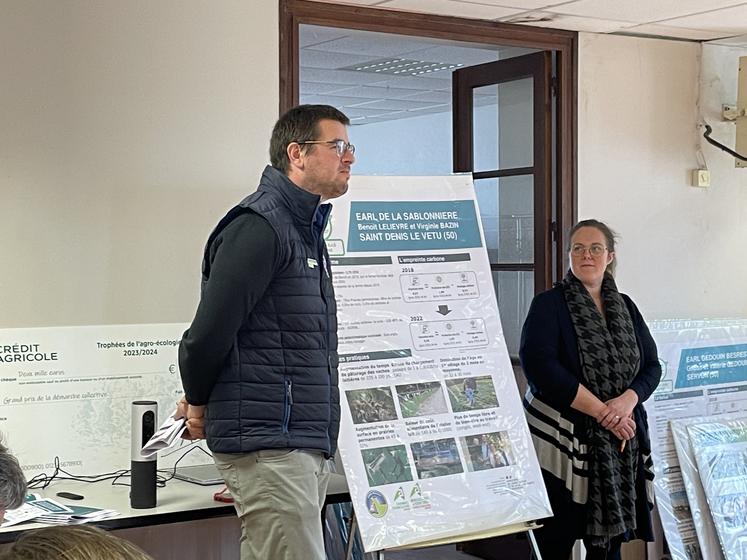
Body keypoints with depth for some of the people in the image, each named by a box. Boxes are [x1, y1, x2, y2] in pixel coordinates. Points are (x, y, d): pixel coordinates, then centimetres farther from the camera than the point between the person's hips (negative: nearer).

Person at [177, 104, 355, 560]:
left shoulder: (306, 231, 19)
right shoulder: (258, 227, -13)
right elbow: (211, 330, -17)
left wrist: (207, 399, 18)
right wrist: (200, 403, 0)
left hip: (307, 438, 9)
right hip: (269, 441, -9)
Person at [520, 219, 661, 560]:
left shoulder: (626, 308, 12)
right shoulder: (549, 305, -3)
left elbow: (651, 366, 9)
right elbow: (539, 365, -16)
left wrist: (627, 400, -13)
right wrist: (602, 410, -16)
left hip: (618, 443, 4)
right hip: (563, 441, -4)